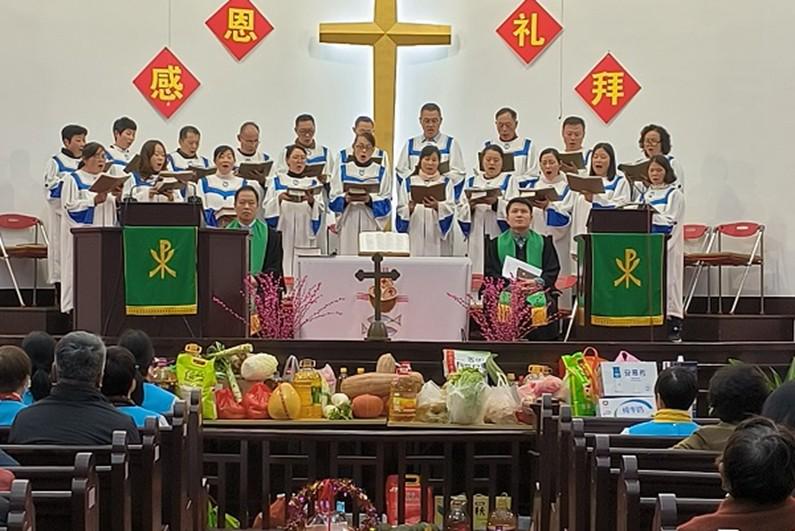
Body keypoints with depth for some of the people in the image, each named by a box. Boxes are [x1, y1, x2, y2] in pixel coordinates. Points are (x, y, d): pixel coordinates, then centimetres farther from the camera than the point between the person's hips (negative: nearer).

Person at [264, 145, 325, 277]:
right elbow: (267, 207, 2)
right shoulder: (277, 181, 11)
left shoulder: (313, 183, 13)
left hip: (305, 233, 1)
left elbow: (321, 209, 1)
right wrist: (279, 198, -16)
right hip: (283, 233, -1)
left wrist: (311, 201, -19)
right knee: (284, 263, -9)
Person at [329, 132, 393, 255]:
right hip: (348, 222, 1)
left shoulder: (381, 170, 7)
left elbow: (386, 201, 3)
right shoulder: (343, 168, 9)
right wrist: (345, 199, -15)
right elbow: (333, 197, 6)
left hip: (372, 223, -1)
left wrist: (370, 199, -16)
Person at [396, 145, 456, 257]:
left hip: (437, 236, 0)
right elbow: (401, 210, 3)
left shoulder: (446, 182, 11)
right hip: (415, 237, 0)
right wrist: (410, 208, -18)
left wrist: (437, 206, -23)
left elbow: (451, 209, -3)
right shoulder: (408, 182, 10)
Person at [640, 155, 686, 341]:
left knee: (669, 282, -6)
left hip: (668, 246, -5)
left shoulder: (674, 194, -1)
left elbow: (671, 221, -11)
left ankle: (674, 325, -4)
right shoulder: (645, 195, 17)